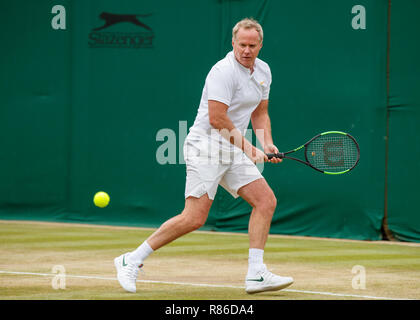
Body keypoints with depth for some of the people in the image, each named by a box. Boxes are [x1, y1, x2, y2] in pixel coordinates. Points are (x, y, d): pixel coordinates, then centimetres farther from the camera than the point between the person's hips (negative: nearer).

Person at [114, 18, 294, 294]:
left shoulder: (263, 71, 11)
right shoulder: (224, 71, -17)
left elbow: (260, 113, 21)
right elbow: (217, 119, -21)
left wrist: (267, 144, 4)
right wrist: (249, 149, -16)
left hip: (233, 152, 9)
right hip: (205, 149, -9)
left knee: (266, 200, -4)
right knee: (194, 218, -14)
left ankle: (256, 275, -2)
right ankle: (132, 261, -2)